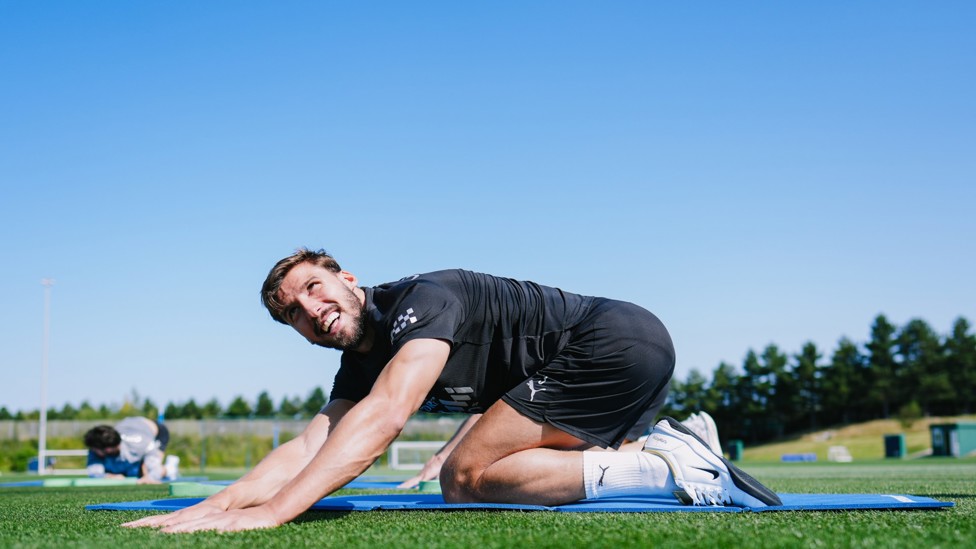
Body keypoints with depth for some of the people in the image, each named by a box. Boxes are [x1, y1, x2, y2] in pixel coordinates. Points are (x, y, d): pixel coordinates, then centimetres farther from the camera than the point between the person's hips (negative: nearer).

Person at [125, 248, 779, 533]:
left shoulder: (423, 297, -19)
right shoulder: (362, 363, 9)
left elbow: (385, 417, -34)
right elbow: (311, 445, -1)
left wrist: (269, 512, -41)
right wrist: (215, 506, -17)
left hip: (619, 339, -10)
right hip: (610, 362, 10)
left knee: (468, 474, -16)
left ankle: (669, 467, -13)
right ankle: (665, 449, 8)